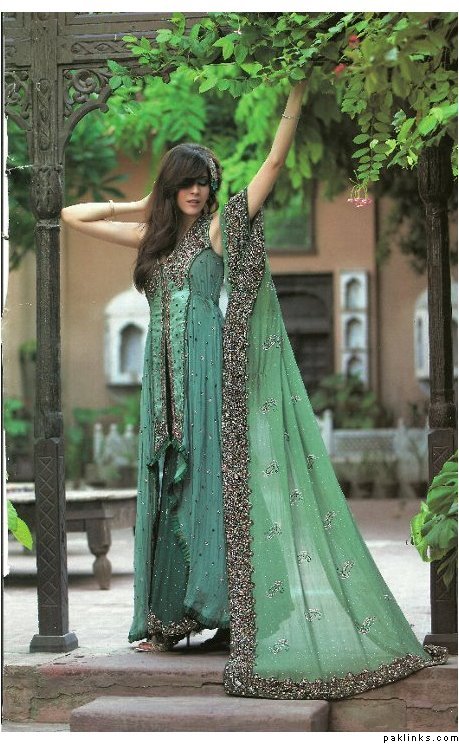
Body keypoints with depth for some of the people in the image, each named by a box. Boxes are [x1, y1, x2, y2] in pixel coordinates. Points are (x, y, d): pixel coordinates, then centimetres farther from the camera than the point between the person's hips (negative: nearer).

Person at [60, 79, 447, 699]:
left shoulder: (220, 229, 2)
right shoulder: (153, 238, 14)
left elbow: (273, 164, -3)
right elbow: (74, 216, 19)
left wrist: (296, 95, -7)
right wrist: (141, 206, 16)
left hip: (210, 373, -5)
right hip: (166, 378, 5)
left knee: (212, 478, -8)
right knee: (169, 486, 5)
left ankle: (218, 608, -7)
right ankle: (169, 616, 8)